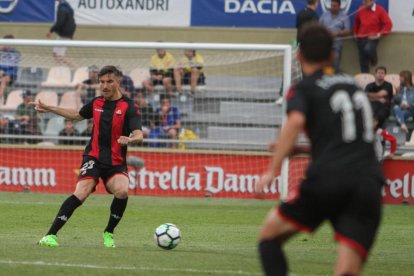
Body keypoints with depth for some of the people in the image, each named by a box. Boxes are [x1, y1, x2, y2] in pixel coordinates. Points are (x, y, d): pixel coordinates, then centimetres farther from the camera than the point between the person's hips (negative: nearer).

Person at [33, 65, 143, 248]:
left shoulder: (129, 107, -6)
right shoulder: (96, 103, 8)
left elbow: (138, 135, -18)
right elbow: (77, 115, 29)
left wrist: (131, 139, -42)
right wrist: (49, 109, 28)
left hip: (116, 162, -1)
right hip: (94, 157, 2)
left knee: (121, 191, -28)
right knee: (81, 193, -22)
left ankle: (109, 233, -2)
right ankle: (50, 235, -23)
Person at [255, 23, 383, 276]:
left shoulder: (303, 89, 8)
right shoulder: (353, 84, 25)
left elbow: (296, 121, -14)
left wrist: (273, 170, -16)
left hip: (327, 181, -4)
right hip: (369, 184, 4)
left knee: (270, 234, 17)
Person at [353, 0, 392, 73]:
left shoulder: (380, 10, -5)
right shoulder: (360, 11, 5)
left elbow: (388, 24, -6)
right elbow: (356, 23, 25)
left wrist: (379, 34, -13)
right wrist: (355, 33, 17)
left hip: (372, 38, -4)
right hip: (361, 38, 4)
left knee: (368, 49, -33)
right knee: (363, 60, 1)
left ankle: (374, 59, 0)